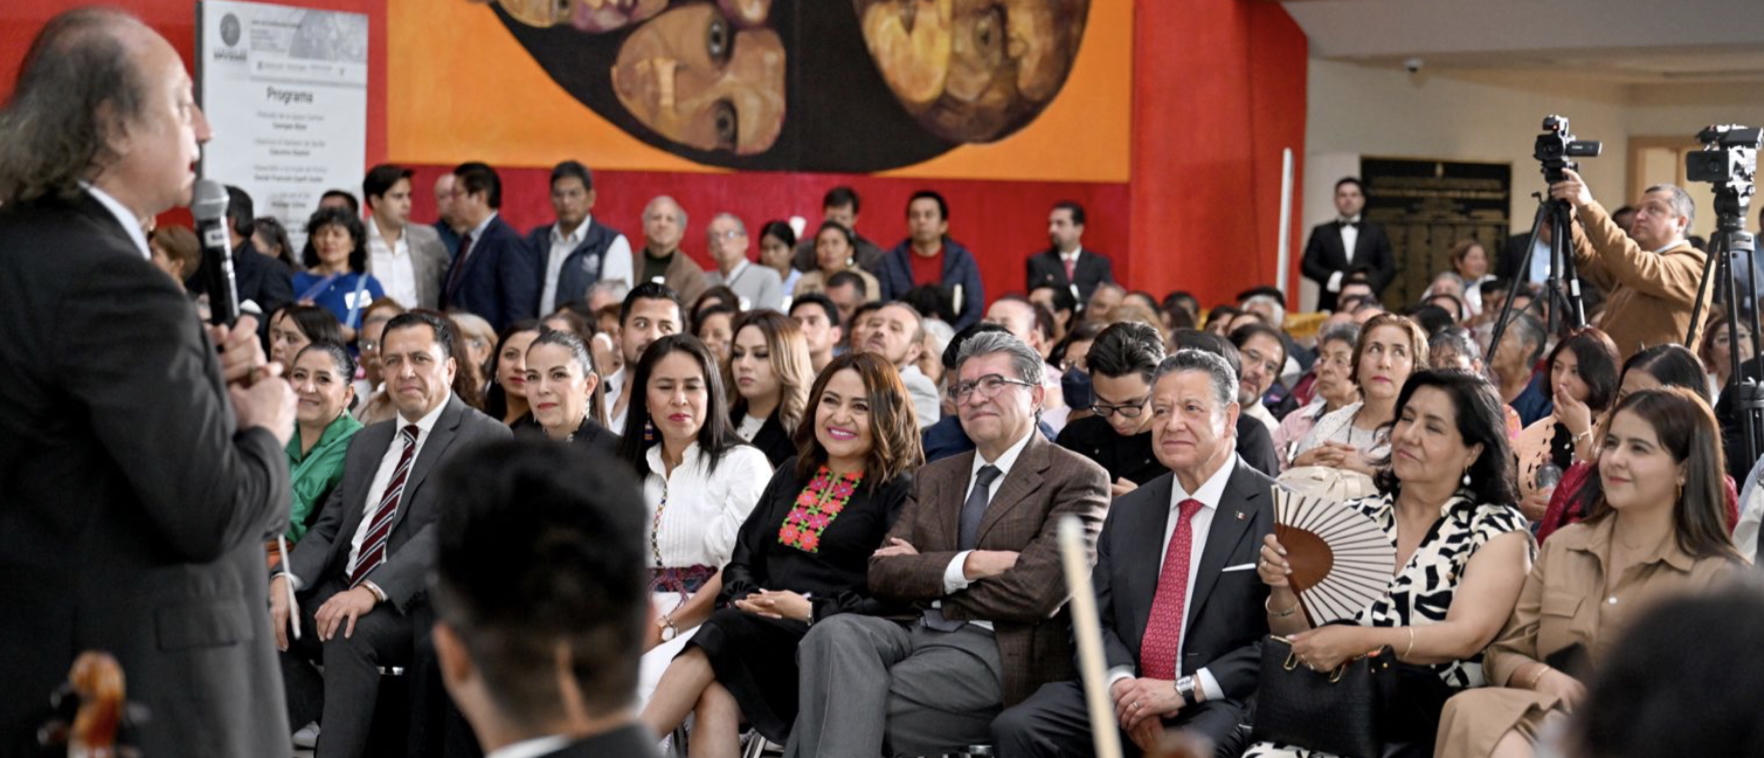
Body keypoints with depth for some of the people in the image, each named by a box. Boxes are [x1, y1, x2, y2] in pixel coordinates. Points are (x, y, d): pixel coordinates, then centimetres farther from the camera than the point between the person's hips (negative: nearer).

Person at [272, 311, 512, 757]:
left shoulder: (484, 439, -4)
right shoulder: (367, 442, 20)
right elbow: (329, 528, 15)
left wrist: (373, 590, -28)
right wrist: (287, 579, -7)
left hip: (417, 606, -7)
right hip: (343, 594, 7)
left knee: (351, 632, -33)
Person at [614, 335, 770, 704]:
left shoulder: (743, 463, 4)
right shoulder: (632, 470, 22)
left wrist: (665, 629, -14)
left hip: (706, 624, -4)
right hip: (640, 619, 4)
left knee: (648, 676, -35)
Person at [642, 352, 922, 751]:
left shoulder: (900, 492, 3)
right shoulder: (793, 474, 23)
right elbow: (745, 556, 21)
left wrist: (812, 612, -13)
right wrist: (742, 601, -1)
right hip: (757, 634, 5)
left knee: (721, 637, -31)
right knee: (715, 696, -30)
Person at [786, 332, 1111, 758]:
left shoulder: (1077, 479, 2)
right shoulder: (935, 478, 22)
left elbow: (1036, 593, -11)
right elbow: (882, 573, 9)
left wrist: (925, 576, 0)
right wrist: (967, 565, -9)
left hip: (996, 653, -6)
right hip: (919, 636, 6)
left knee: (847, 707, -27)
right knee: (836, 633, -28)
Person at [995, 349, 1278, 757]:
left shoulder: (1278, 510, -2)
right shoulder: (1127, 511, 17)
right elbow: (1096, 619, 13)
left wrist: (1183, 690, -16)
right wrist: (1120, 682, -9)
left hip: (1218, 703, -6)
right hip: (1127, 695, 6)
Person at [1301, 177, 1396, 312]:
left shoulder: (1377, 233, 14)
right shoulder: (1321, 232, 13)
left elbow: (1389, 268, 7)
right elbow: (1307, 265, 4)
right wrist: (1336, 279, -12)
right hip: (1330, 307, 0)